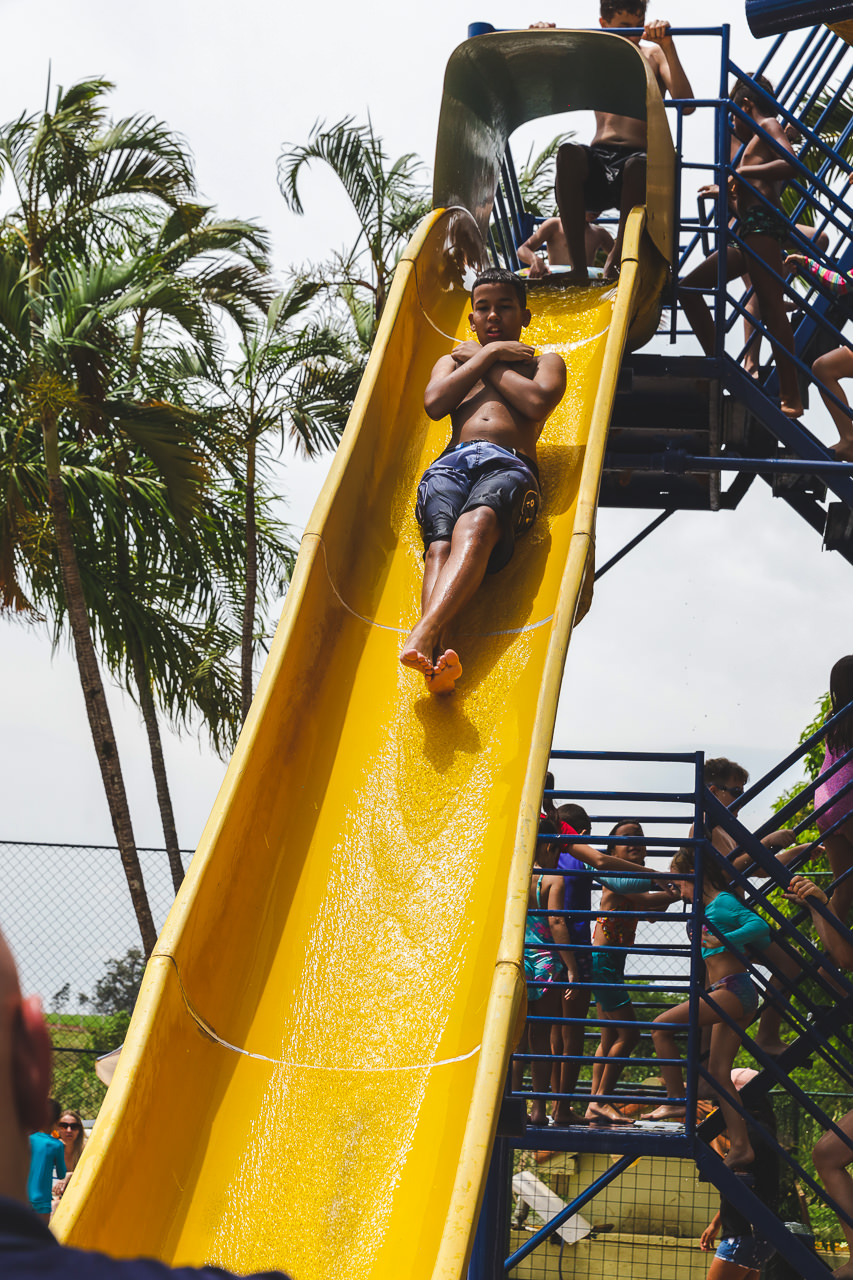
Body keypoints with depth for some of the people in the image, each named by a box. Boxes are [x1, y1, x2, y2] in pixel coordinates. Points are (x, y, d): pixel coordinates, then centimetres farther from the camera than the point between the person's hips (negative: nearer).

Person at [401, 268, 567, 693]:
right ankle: (437, 657, -57)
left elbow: (537, 403, 4)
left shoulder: (545, 362, 30)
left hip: (509, 466, -2)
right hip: (451, 463, 2)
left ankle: (423, 635, -62)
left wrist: (482, 361, 16)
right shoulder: (452, 361, 37)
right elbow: (434, 403, 12)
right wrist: (488, 355, 16)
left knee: (475, 525, -38)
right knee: (440, 543, -32)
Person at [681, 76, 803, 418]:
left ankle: (791, 397, -19)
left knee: (771, 306, -15)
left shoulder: (768, 125, 2)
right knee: (690, 286, 10)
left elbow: (790, 164, -17)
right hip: (750, 231, 10)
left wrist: (741, 172, -14)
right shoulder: (757, 140, 29)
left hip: (763, 223, -10)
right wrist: (727, 191, 43)